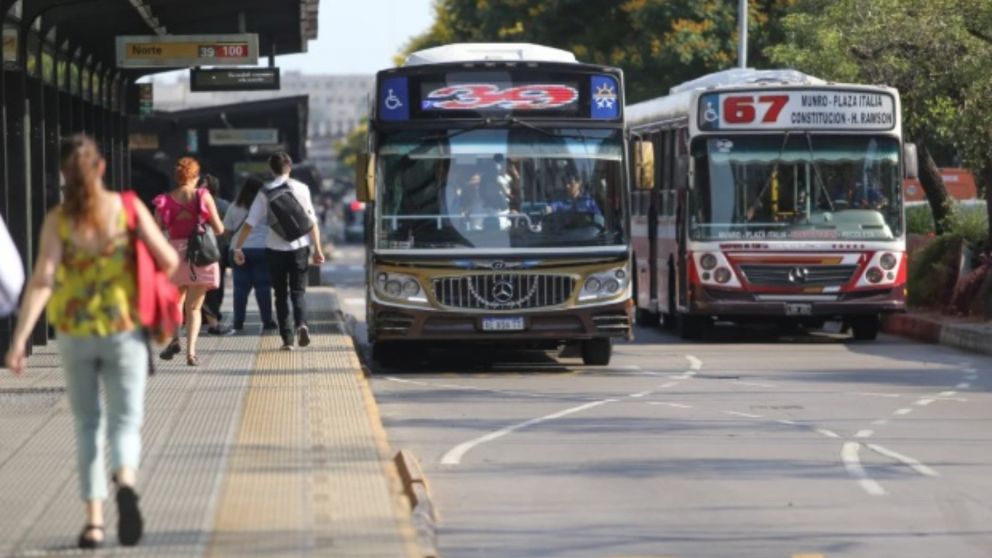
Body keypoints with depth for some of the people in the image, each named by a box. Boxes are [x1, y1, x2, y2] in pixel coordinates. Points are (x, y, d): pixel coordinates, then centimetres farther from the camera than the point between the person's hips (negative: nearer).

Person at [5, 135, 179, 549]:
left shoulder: (57, 221, -7)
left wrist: (19, 341, -18)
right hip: (124, 330, -1)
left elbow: (42, 281, -16)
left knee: (88, 426, 15)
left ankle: (93, 521, 8)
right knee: (124, 422, 2)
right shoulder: (128, 209, -6)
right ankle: (126, 483, -31)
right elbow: (169, 262, -5)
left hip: (74, 333, 1)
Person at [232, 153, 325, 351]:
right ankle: (301, 324, -18)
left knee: (281, 294, 11)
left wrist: (237, 247, 2)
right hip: (299, 246, 0)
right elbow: (312, 221, -3)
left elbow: (249, 223, -4)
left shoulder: (265, 192, -2)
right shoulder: (301, 188, -1)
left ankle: (287, 338, 5)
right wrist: (317, 248, 1)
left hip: (275, 248, 0)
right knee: (298, 290, 10)